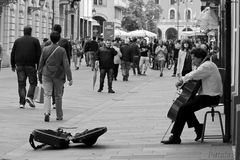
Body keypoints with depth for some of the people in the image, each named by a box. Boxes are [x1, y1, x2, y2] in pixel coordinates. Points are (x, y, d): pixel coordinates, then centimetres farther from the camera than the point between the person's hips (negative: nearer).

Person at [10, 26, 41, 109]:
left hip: (20, 65, 2)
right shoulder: (35, 41, 4)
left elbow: (13, 54, 10)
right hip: (31, 65, -2)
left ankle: (22, 103, -3)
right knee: (33, 82, 9)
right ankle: (29, 96, -13)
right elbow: (39, 54, -1)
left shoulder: (17, 41, 11)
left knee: (21, 84, 4)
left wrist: (13, 65, 17)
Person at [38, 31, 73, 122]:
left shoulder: (45, 50, -2)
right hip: (58, 76, 0)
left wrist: (40, 77, 13)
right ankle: (59, 115, 22)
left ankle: (47, 113, -23)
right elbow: (66, 65, -12)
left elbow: (41, 64, 3)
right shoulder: (62, 51, -7)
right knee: (58, 96, 13)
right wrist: (69, 78, -12)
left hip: (46, 75, 0)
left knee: (47, 95, -1)